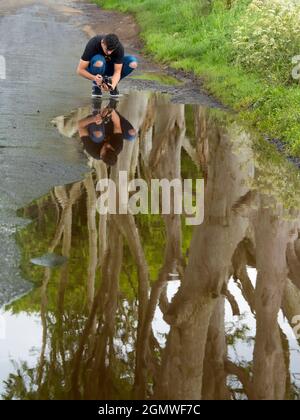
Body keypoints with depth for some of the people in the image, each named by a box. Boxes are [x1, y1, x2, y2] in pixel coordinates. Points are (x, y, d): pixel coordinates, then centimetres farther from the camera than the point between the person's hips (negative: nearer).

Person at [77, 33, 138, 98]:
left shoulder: (119, 48, -27)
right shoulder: (92, 44, -32)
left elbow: (117, 72, -24)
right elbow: (80, 70, -30)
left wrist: (112, 86, -45)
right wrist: (94, 78, -48)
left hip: (109, 68, 2)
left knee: (133, 63, -25)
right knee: (99, 62, -40)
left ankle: (113, 83, -3)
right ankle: (96, 85, -11)